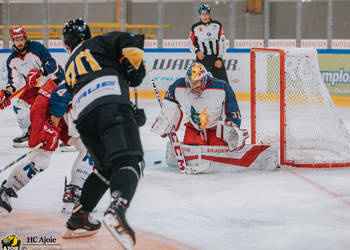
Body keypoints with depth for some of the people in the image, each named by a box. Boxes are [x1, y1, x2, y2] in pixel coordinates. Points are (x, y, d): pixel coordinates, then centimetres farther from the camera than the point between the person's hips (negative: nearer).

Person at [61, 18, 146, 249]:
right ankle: (117, 209, -45)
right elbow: (132, 44, 4)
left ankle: (79, 216, 20)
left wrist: (132, 115, 33)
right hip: (112, 104, -6)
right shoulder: (100, 43, 24)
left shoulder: (70, 68, 39)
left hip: (83, 117, 6)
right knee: (128, 161, -19)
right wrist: (135, 70, 21)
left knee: (105, 167, 24)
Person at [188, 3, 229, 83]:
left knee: (223, 82, 2)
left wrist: (220, 58, -6)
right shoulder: (195, 28, 1)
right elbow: (191, 43, 10)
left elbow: (221, 42, 1)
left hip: (216, 58, 1)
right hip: (202, 58, -1)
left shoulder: (217, 25, 2)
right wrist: (197, 51, -9)